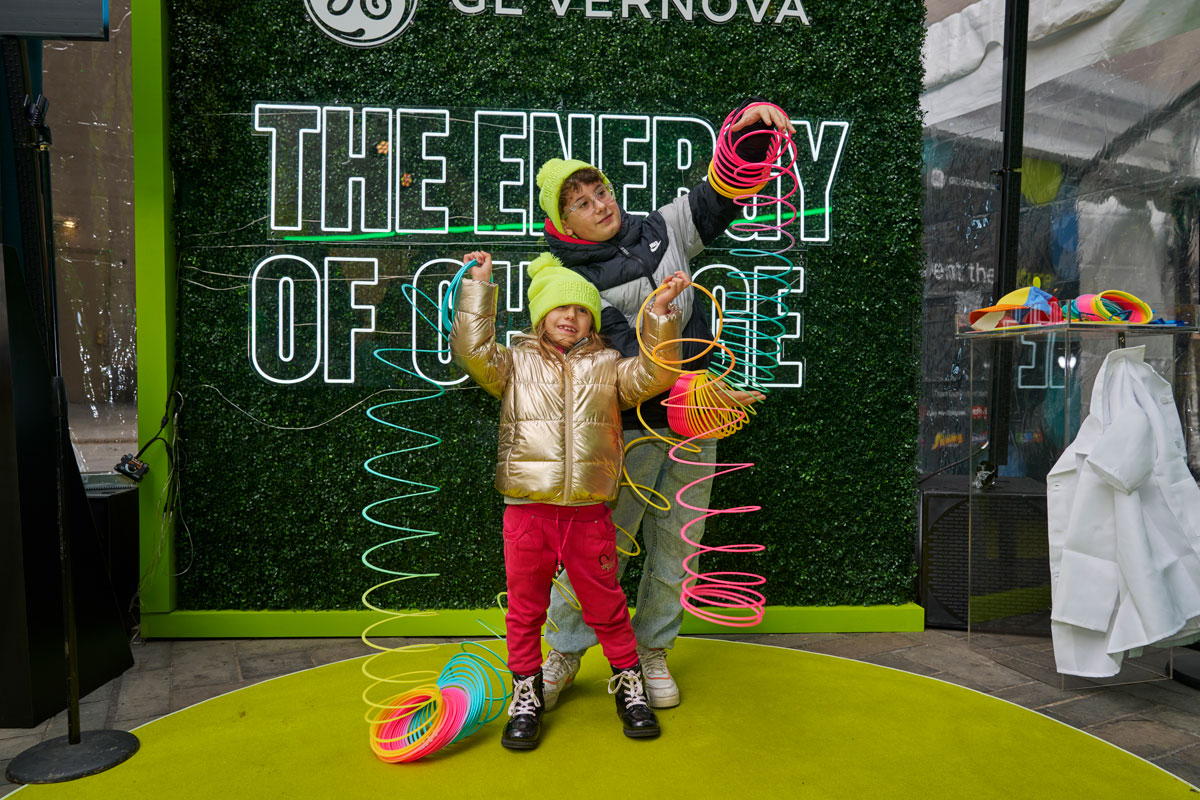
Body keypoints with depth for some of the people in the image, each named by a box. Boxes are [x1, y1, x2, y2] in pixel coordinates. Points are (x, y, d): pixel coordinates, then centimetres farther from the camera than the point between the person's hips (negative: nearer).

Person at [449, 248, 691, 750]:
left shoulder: (608, 367, 11)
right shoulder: (515, 363, 8)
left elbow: (654, 374, -2)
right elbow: (473, 352, -7)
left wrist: (660, 311, -9)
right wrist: (478, 286, -4)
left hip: (588, 515, 0)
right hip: (527, 512, 0)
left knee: (606, 606, 12)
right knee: (525, 608, 11)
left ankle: (628, 684, 31)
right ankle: (526, 696, 28)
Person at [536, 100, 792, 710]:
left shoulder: (664, 230, 7)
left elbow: (724, 190, 8)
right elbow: (624, 359, -19)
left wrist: (750, 122, -10)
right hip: (628, 429, -4)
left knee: (676, 547, 12)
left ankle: (650, 652, 31)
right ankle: (564, 651, 25)